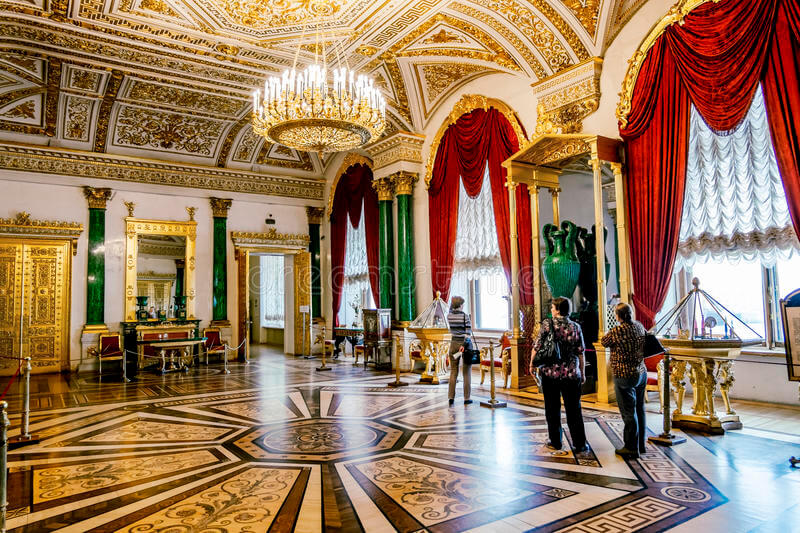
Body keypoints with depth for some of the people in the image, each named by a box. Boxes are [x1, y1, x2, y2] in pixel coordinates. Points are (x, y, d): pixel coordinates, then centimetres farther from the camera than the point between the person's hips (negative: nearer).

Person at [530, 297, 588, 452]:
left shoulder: (547, 323, -7)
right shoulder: (576, 327, 0)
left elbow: (537, 346, -9)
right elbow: (580, 353, 2)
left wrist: (532, 364, 5)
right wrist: (582, 373, 12)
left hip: (550, 373, -2)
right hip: (571, 374, 2)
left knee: (552, 409, 10)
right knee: (574, 410, 10)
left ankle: (555, 442, 19)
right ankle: (579, 444, 14)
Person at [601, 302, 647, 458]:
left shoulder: (617, 331, -19)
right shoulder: (639, 326, 1)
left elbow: (604, 342, 0)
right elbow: (647, 336, 24)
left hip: (625, 376, -7)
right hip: (641, 373, 8)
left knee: (629, 413, 1)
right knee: (639, 409, 17)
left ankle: (631, 448, 10)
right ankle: (641, 444, 29)